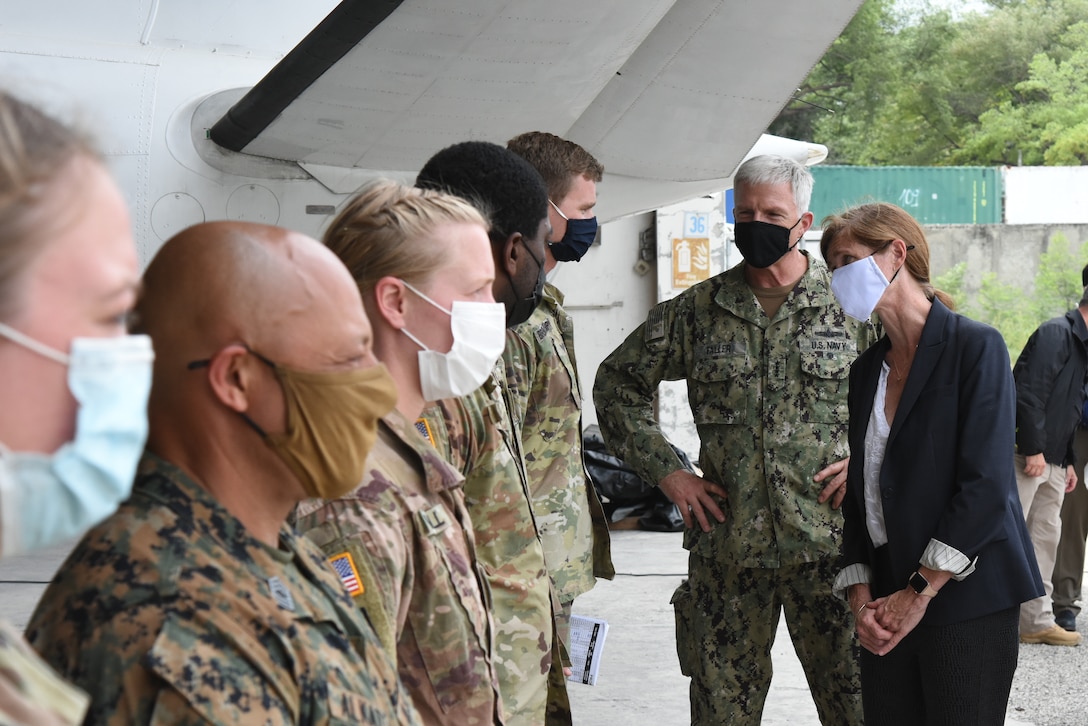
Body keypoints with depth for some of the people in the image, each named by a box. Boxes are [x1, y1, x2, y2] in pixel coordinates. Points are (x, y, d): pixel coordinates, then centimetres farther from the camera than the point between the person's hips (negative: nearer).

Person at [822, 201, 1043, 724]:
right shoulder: (866, 370, 14)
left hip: (966, 599, -6)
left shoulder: (975, 347, -5)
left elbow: (986, 484, -13)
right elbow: (858, 490, 12)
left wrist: (920, 592, -13)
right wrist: (860, 598, -2)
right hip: (889, 606, 6)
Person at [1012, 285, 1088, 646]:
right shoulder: (1056, 333, -11)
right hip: (1026, 455, -10)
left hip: (1051, 461, 10)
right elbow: (1029, 393, -21)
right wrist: (1033, 450, -22)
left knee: (1046, 537, 12)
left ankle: (1037, 621, 19)